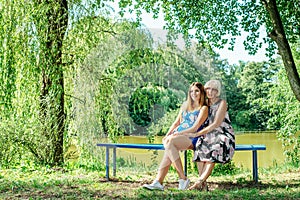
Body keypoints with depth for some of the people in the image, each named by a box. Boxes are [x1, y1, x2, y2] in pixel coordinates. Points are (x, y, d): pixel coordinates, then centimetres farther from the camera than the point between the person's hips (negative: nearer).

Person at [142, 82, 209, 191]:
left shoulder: (203, 108, 4)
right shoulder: (185, 105, 24)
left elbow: (195, 127, -7)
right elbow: (176, 122, 22)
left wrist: (178, 133, -17)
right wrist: (167, 135, 5)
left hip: (191, 138, -5)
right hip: (178, 136, 5)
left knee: (170, 143, -33)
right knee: (167, 142, -29)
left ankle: (183, 179, -30)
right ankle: (158, 182, -37)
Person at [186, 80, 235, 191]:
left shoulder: (222, 103, -4)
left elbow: (216, 124, -14)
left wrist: (197, 133, -20)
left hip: (223, 135, -4)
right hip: (208, 135, 4)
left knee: (214, 152, -36)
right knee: (200, 147, -30)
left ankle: (199, 182, -38)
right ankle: (203, 184, -34)